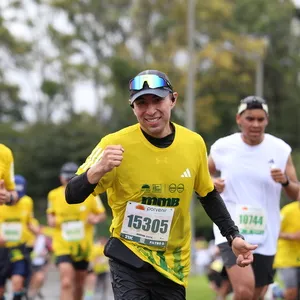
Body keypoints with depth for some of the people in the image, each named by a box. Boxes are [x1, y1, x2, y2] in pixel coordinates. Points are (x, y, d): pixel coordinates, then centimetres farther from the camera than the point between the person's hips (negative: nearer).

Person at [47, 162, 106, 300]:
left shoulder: (90, 194, -6)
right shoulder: (54, 195, -3)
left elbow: (102, 214, 3)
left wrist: (96, 219, -20)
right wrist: (51, 220, -8)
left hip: (83, 246, 2)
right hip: (63, 246, -2)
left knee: (79, 283, 17)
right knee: (66, 283, -20)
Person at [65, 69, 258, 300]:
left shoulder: (194, 143, -5)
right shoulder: (116, 144, -17)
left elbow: (208, 194, 13)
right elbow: (72, 196, -18)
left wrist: (233, 236, 3)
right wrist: (97, 171, -38)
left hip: (174, 263, 4)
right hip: (129, 257, -4)